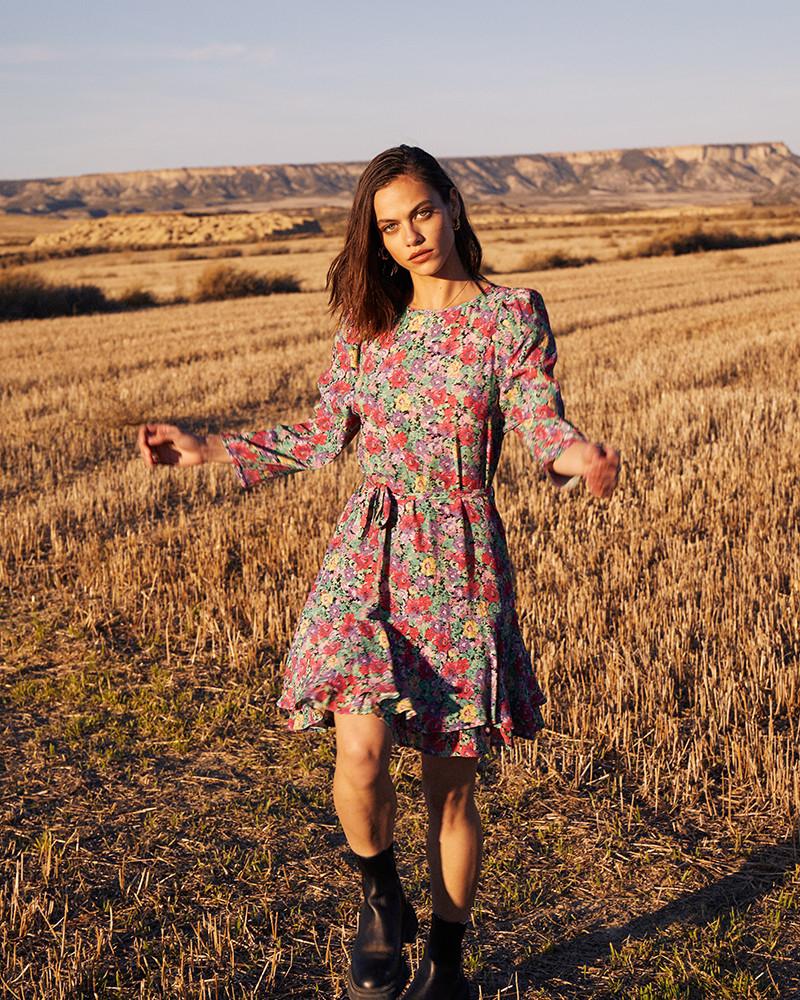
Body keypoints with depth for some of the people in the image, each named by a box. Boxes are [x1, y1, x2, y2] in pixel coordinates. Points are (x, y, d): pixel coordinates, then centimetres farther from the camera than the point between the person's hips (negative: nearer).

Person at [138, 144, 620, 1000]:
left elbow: (541, 424, -11)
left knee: (449, 783, 6)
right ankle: (381, 901, 17)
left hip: (461, 563, -2)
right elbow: (322, 435, 15)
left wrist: (578, 457, -34)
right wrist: (208, 448, 12)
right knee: (360, 750, -15)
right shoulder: (367, 321, 9)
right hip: (368, 554, 2)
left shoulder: (513, 316, -1)